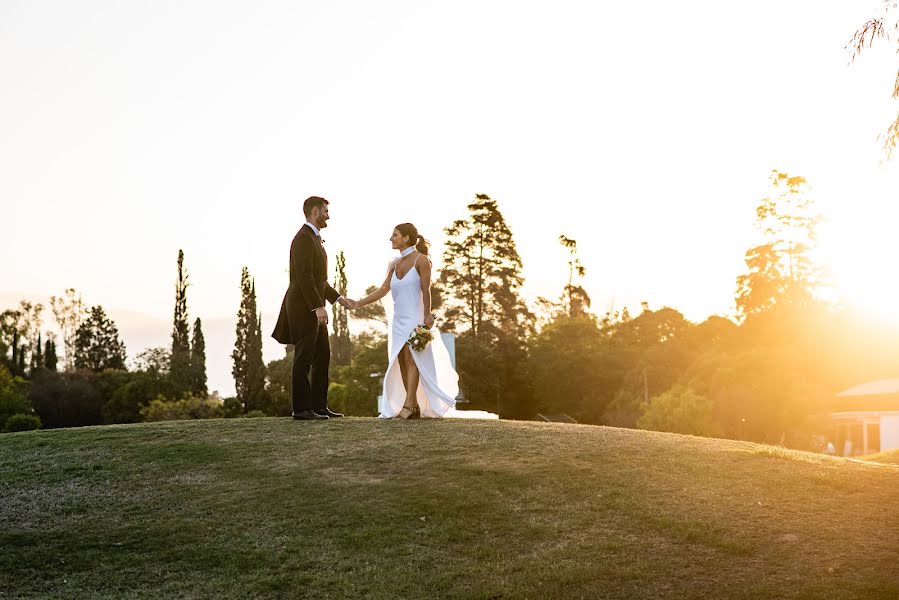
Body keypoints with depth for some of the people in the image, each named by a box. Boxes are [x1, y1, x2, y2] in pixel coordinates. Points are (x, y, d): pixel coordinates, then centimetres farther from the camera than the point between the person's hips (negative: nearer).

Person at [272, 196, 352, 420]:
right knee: (304, 358, -6)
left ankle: (319, 405, 15)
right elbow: (303, 276, -23)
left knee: (322, 356, 11)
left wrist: (337, 297, 19)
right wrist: (319, 306, -25)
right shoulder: (304, 238, -14)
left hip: (313, 307, 10)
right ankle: (301, 409, 0)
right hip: (304, 307, -10)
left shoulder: (314, 239, 19)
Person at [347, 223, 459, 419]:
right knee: (401, 361, 1)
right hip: (398, 320, 7)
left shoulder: (420, 260, -6)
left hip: (415, 318, -7)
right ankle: (415, 407, 4)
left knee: (411, 359, -13)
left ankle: (408, 405, -16)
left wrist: (427, 317, -16)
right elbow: (383, 289, 9)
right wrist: (358, 303, 3)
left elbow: (426, 290, -10)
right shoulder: (394, 264, 12)